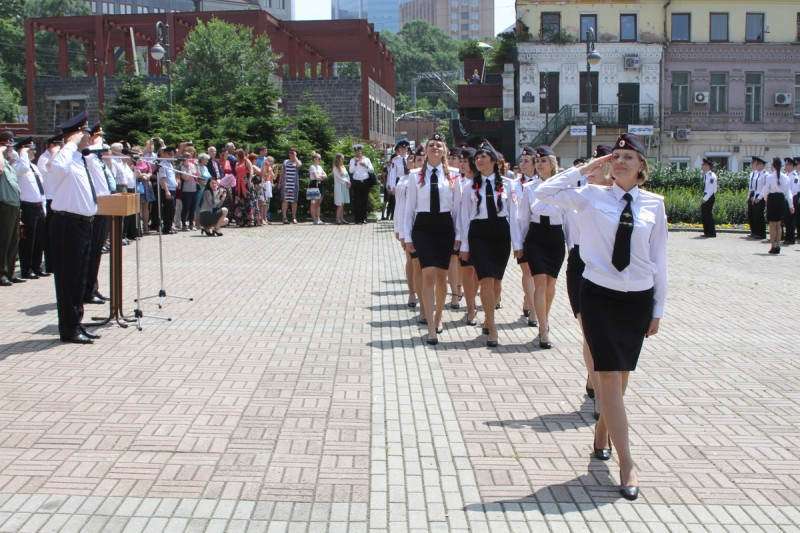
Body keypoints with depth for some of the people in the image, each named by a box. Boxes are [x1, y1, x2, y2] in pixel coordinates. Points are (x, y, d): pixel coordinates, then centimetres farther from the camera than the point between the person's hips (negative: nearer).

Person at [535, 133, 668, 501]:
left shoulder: (654, 204, 1)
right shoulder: (592, 197, -3)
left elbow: (659, 259, 5)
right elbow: (543, 193, -11)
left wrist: (658, 308, 7)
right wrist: (584, 169, -9)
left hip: (639, 298, 2)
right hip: (600, 295, -2)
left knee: (620, 374, 15)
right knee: (610, 375, -8)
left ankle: (603, 430, 41)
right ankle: (626, 464, -5)